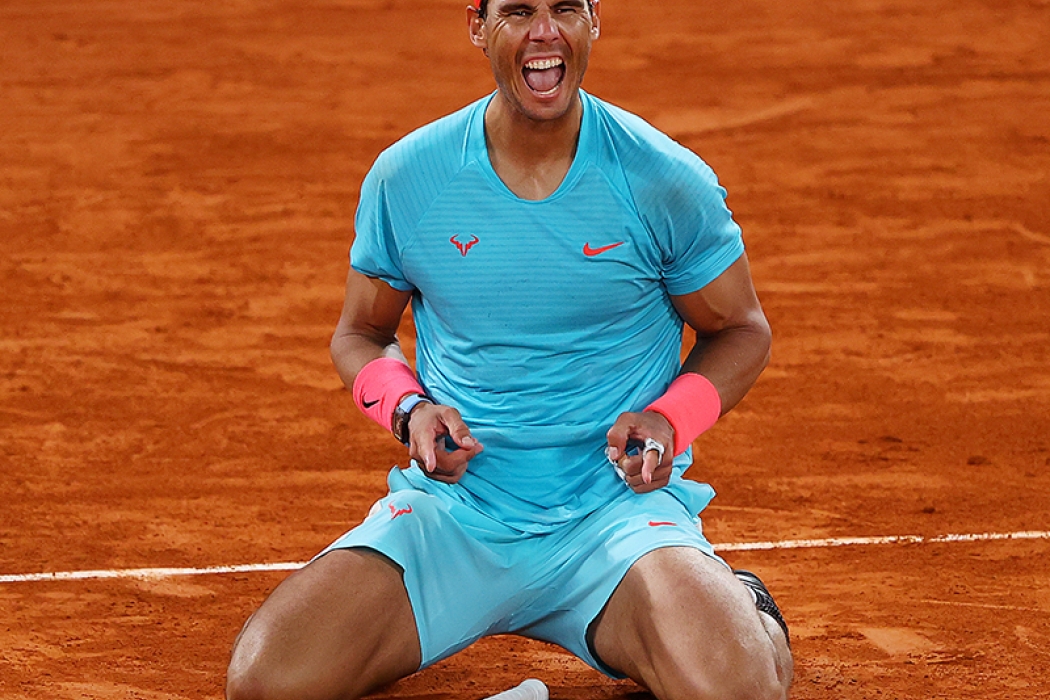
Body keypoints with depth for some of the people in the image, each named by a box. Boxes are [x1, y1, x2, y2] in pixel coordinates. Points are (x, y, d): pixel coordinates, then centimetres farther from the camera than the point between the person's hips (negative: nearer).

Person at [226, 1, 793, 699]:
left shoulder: (668, 181, -5)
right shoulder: (405, 177, -1)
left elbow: (741, 330, 9)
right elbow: (361, 335, 15)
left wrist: (670, 420, -10)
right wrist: (408, 409, -7)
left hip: (618, 504, -1)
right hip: (451, 507, 2)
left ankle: (745, 610, 7)